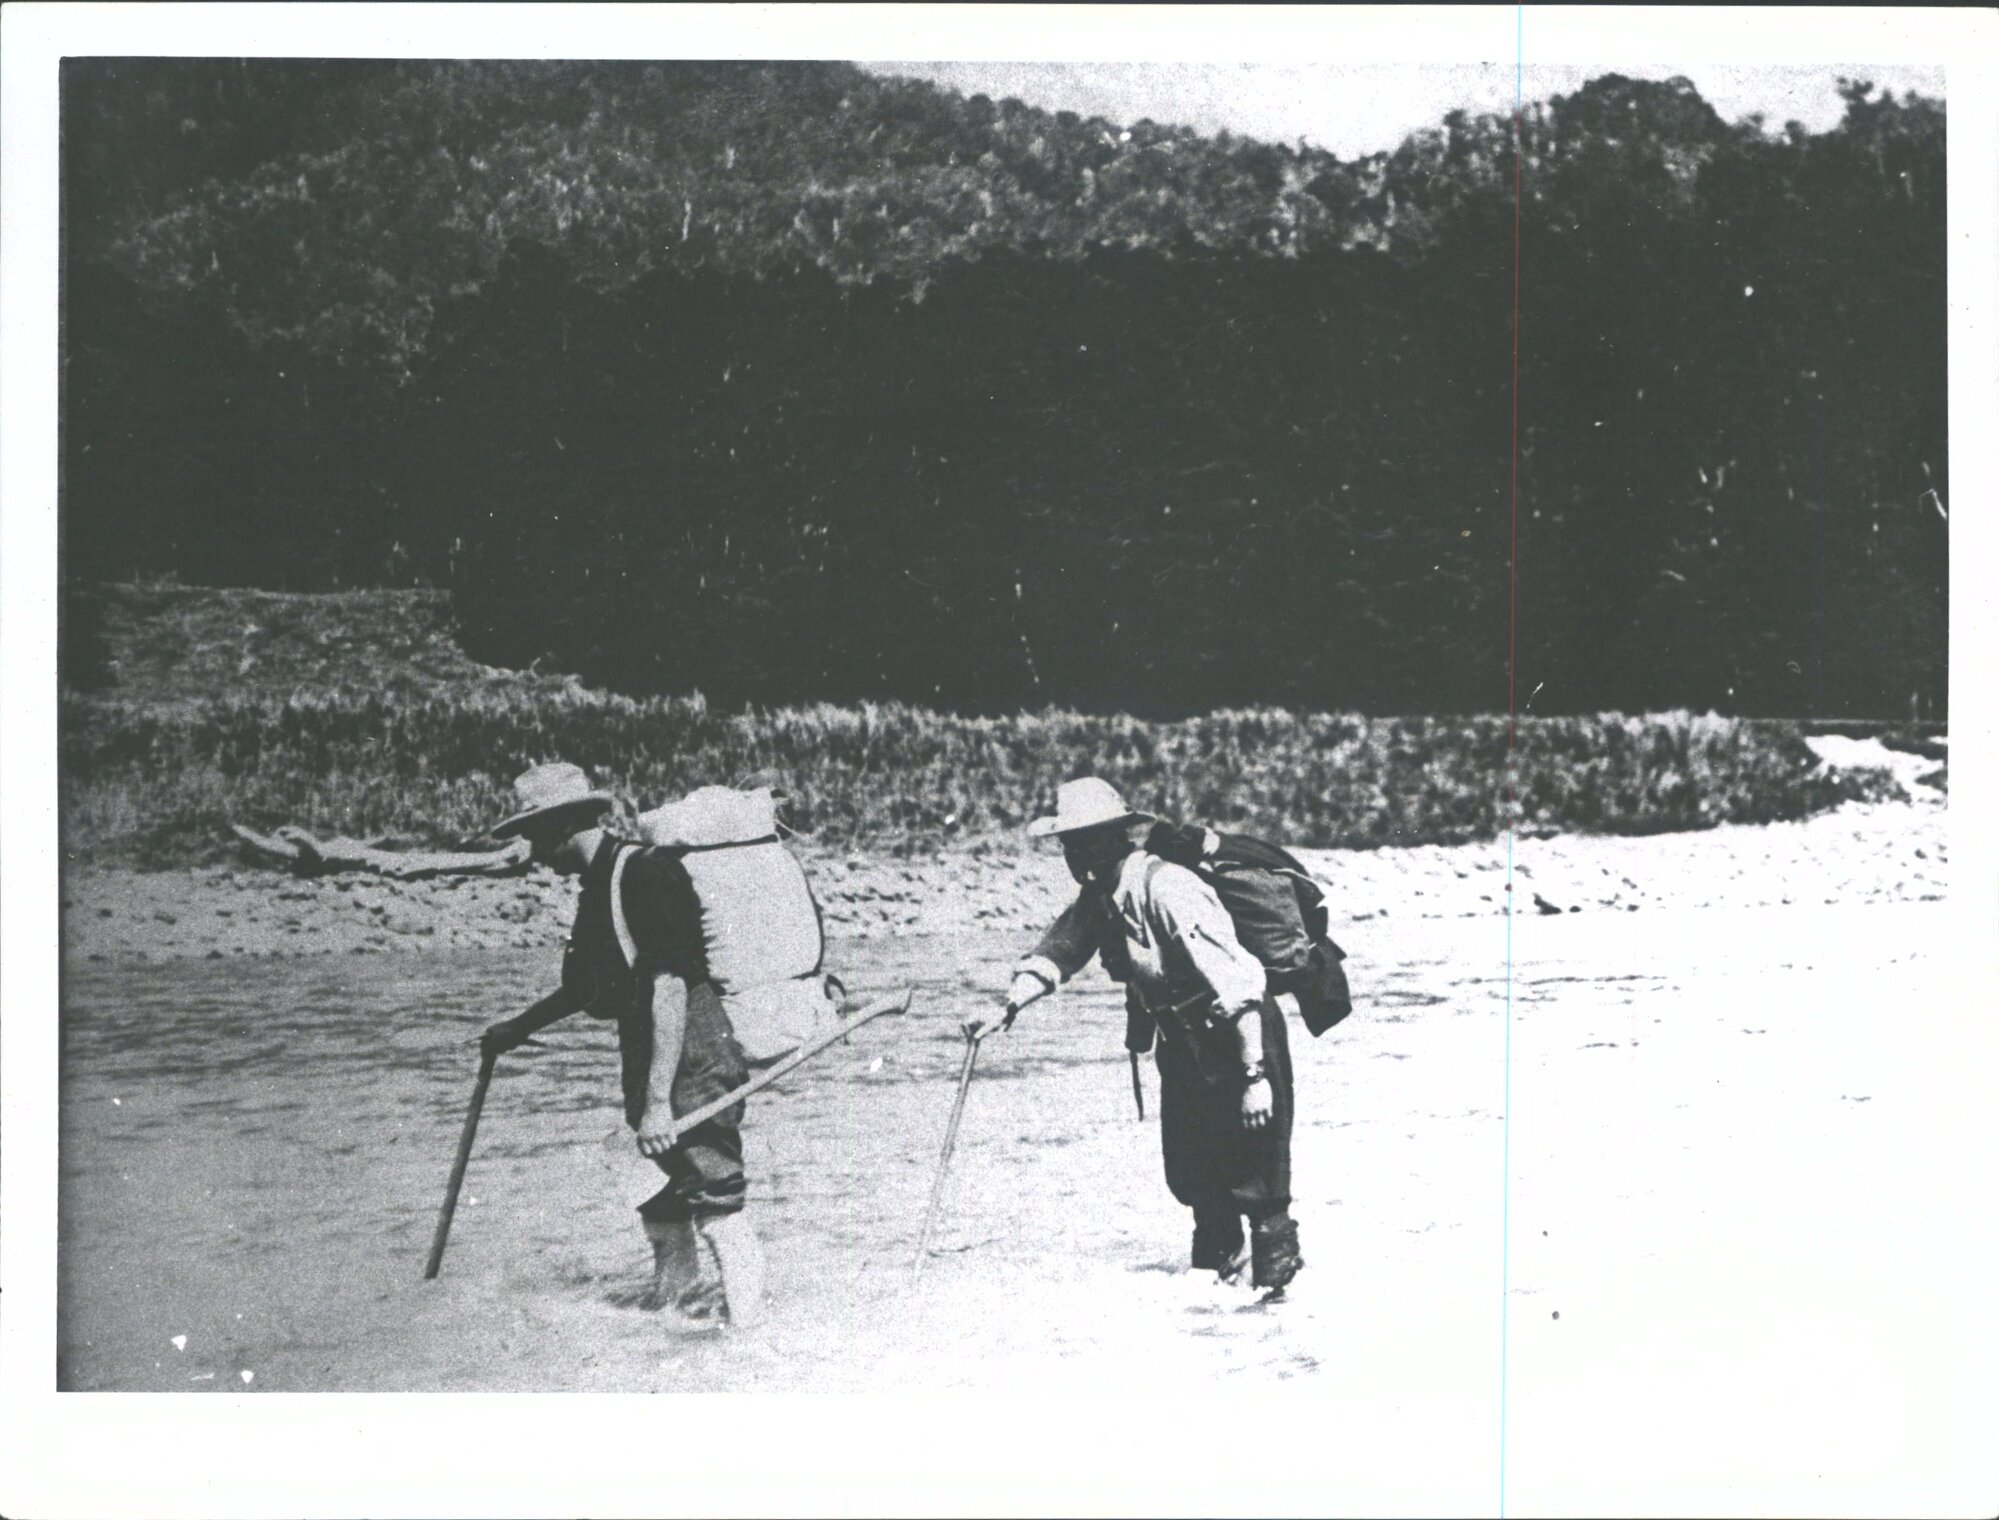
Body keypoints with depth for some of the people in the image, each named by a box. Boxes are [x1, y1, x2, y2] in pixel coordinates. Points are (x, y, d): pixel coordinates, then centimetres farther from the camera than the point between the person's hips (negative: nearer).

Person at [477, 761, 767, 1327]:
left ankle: (748, 1325, -8)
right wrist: (519, 1027, 38)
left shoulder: (645, 873, -16)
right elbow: (588, 985, 30)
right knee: (662, 1206, 17)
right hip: (647, 1063, 10)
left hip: (694, 1062, -10)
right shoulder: (599, 884, 14)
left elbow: (671, 988, -23)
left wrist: (657, 1100, -25)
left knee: (716, 1204, -10)